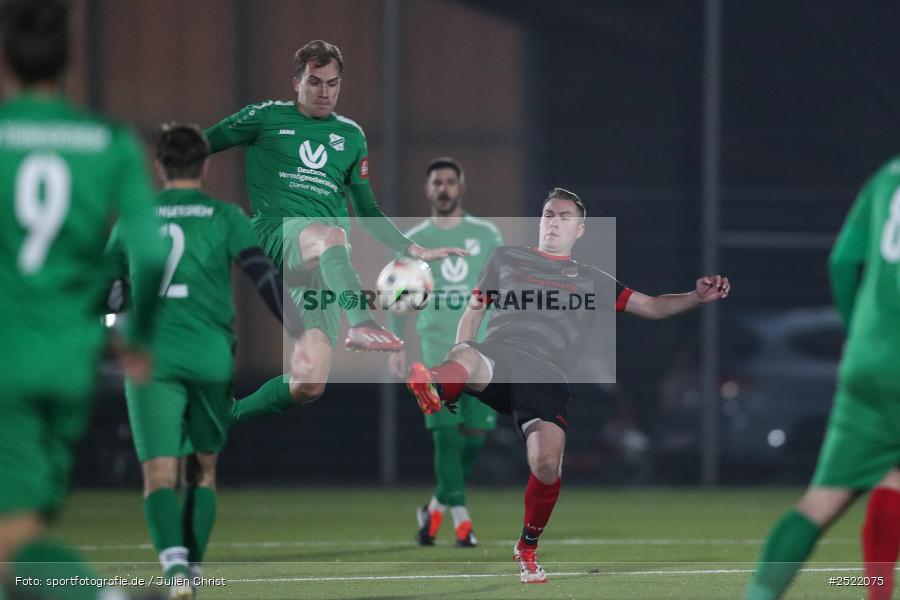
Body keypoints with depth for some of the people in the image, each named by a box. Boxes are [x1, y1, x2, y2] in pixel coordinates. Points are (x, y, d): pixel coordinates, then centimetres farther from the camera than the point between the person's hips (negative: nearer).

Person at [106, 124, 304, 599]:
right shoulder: (225, 217, 5)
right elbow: (262, 272, -8)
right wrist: (299, 333, -10)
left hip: (151, 359, 0)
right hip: (211, 359, 0)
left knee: (159, 474, -8)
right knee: (203, 468, 20)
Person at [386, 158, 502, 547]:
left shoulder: (486, 236, 8)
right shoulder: (413, 241, 8)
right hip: (437, 350, -1)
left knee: (474, 437, -1)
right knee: (447, 434, -12)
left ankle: (437, 509, 18)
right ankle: (461, 520, -10)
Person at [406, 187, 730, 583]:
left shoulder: (592, 280, 25)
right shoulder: (505, 259, 26)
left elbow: (650, 306, 21)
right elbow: (473, 311, 27)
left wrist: (697, 298, 4)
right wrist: (460, 352, 9)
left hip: (545, 374, 0)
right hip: (495, 357, 0)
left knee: (547, 463, -20)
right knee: (465, 360, -39)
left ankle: (528, 547, 4)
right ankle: (435, 393, -74)